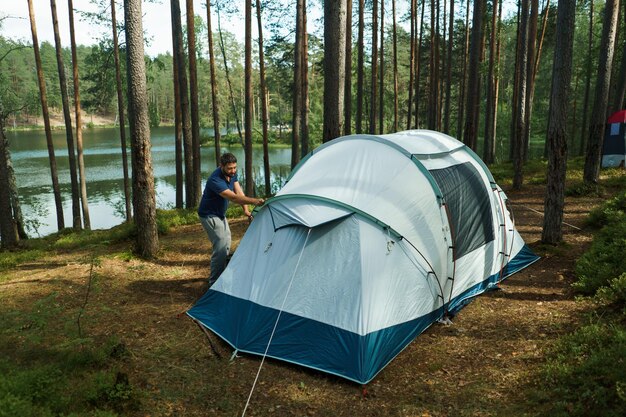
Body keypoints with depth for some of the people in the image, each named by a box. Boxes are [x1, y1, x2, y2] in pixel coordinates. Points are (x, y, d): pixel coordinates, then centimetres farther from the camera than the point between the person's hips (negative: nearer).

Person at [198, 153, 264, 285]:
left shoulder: (232, 174, -7)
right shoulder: (215, 180, -34)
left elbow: (239, 191, -5)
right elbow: (233, 197, -43)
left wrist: (246, 210, -16)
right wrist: (254, 201, -54)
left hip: (220, 214, 10)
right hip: (209, 216, -10)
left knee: (226, 243, 20)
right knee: (220, 247, -16)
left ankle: (223, 276, 38)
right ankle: (214, 283, -6)